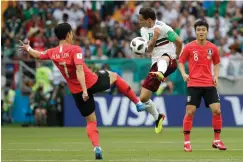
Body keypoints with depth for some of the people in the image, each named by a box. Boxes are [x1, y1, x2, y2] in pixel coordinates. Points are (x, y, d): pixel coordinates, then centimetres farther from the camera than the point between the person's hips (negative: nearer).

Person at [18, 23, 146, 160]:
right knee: (114, 76, 26)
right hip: (92, 83, -4)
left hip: (77, 92, 4)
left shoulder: (53, 53, 2)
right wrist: (85, 90, -30)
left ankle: (97, 147, -9)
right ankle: (138, 102, 25)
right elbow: (79, 70, -25)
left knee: (91, 121, 14)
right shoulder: (75, 50, -12)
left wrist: (28, 48, 43)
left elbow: (37, 55, 22)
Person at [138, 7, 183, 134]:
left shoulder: (162, 27, -10)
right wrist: (154, 37, -17)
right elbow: (148, 50, 1)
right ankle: (158, 118, 29)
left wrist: (176, 57, 8)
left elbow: (178, 42, -5)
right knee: (143, 98, 4)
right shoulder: (144, 30, 11)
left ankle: (160, 74, -80)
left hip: (169, 61, -7)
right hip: (156, 65, 7)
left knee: (163, 58, -46)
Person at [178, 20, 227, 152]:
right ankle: (186, 141, 5)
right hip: (193, 84, -2)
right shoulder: (189, 47, -3)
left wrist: (216, 76, 3)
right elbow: (180, 62, 5)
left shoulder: (213, 48, 5)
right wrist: (183, 74, -12)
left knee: (217, 110, -5)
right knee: (190, 112, -6)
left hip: (209, 84, 2)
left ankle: (217, 140, 9)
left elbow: (216, 63, 19)